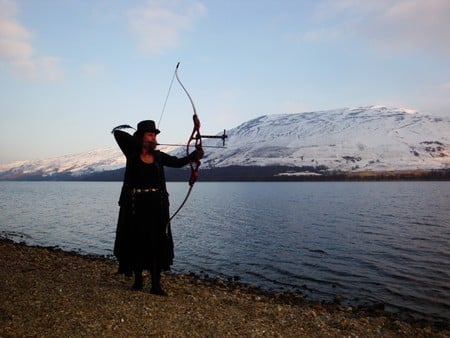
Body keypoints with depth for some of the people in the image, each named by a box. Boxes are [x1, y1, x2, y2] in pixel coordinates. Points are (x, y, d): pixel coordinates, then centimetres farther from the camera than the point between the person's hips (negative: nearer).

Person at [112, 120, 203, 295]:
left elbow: (178, 162, -8)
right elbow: (117, 132, -11)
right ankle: (138, 280, 26)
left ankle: (156, 284, 6)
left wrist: (194, 155, -25)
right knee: (136, 243, 8)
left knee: (157, 243, 0)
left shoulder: (158, 156, 6)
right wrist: (140, 143, -17)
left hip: (156, 205, 2)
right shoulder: (132, 153, -1)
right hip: (135, 205, -1)